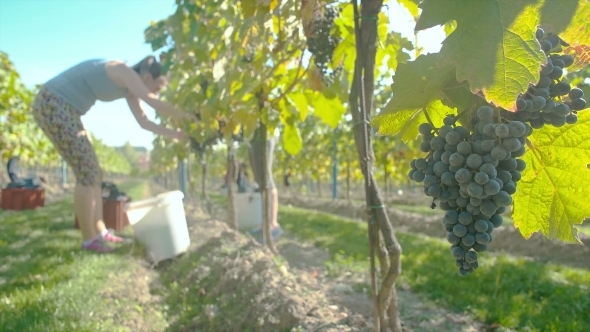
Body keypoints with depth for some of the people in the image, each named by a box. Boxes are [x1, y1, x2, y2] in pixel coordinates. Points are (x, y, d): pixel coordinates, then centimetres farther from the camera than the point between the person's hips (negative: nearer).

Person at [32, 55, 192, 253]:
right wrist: (189, 119, -13)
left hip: (64, 109, 10)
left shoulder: (130, 88, 10)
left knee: (93, 172, 10)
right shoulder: (126, 73, -17)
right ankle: (89, 238, 2)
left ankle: (100, 231, 17)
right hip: (52, 105, -10)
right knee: (87, 172, -8)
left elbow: (145, 123, 13)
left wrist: (177, 134, 8)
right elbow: (158, 106, -24)